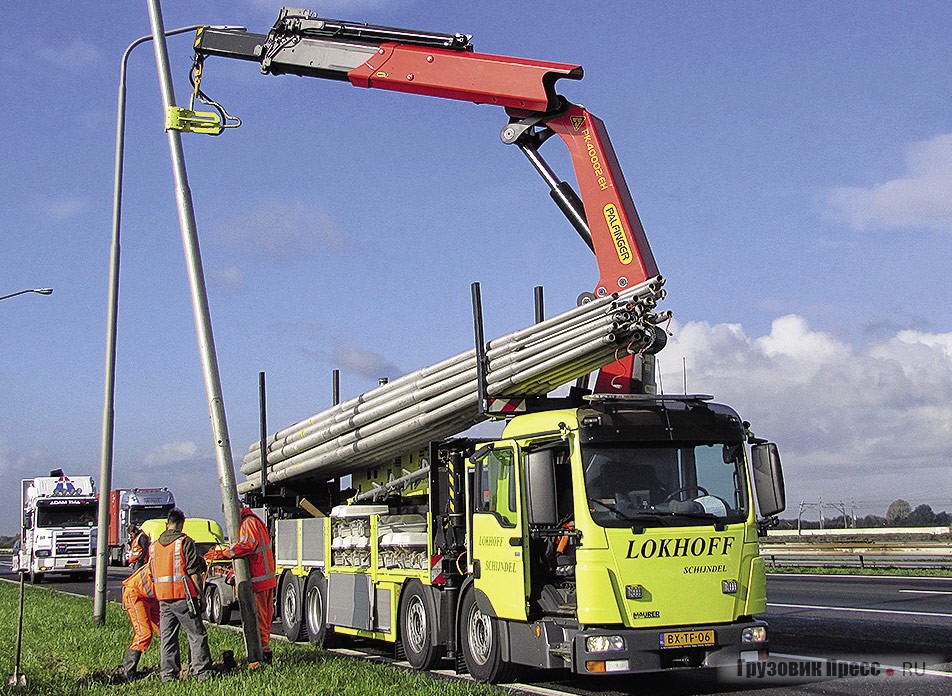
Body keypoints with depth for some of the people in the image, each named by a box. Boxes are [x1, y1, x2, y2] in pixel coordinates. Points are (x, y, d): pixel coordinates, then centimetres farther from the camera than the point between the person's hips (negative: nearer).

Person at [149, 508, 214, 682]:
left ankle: (168, 674, 9)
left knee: (167, 636, 9)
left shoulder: (155, 545, 13)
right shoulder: (185, 542, -6)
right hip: (183, 596, -6)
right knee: (197, 634, -1)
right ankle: (202, 671, -5)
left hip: (163, 598, 6)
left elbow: (153, 574, 16)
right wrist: (201, 594, -5)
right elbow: (194, 573, -10)